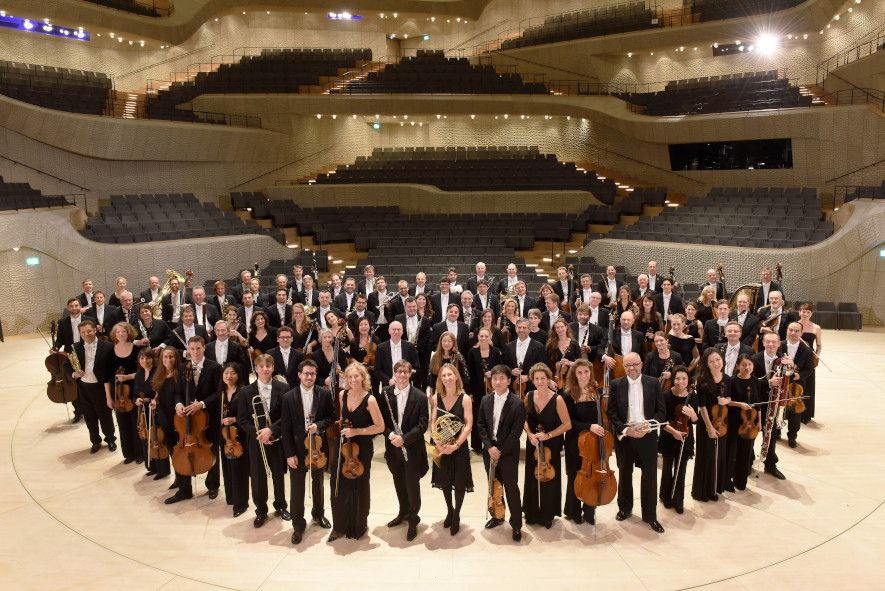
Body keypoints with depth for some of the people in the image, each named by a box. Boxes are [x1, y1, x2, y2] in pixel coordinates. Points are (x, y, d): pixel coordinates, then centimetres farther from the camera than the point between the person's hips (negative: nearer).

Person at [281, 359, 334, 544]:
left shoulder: (325, 394, -7)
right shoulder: (289, 397, -9)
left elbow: (332, 417, 1)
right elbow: (286, 428, -8)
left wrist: (319, 425, -19)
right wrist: (289, 454, -10)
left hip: (318, 446, 1)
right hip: (297, 449, -1)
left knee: (318, 484, 20)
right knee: (297, 489, 7)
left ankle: (318, 514, 41)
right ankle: (298, 524, 22)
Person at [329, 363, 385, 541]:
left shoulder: (369, 399, -16)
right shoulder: (342, 395, 0)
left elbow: (380, 427, -14)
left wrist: (357, 431, -19)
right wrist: (342, 427, 0)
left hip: (362, 448, -4)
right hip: (343, 445, 4)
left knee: (359, 487, 9)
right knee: (338, 485, 5)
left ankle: (359, 526, 28)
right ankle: (339, 526, 23)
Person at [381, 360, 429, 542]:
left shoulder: (420, 397, -10)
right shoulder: (385, 393, -2)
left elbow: (422, 424, -12)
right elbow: (381, 420, 1)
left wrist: (404, 438, -21)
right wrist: (390, 434, -16)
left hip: (412, 448, -3)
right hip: (393, 447, 3)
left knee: (412, 484, 4)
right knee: (399, 483, 18)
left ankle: (413, 519, 22)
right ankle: (403, 513, 39)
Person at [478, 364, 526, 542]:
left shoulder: (517, 403, -12)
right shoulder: (486, 401, 3)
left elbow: (516, 431, -14)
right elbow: (481, 426, 4)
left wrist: (501, 451, -14)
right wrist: (489, 447, -8)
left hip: (508, 452, -5)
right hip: (489, 450, 5)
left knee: (511, 487, 0)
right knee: (494, 486, 16)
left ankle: (516, 524, 13)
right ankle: (497, 515, 35)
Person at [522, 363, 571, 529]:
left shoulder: (557, 399, -15)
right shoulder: (529, 396, -3)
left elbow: (567, 424, -11)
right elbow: (524, 420, 8)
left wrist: (548, 435, -19)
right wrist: (530, 434, -10)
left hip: (551, 445, -3)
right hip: (532, 444, 3)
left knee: (549, 480, 7)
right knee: (532, 478, 12)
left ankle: (548, 515, 26)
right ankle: (532, 513, 31)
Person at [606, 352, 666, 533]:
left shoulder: (653, 383, -3)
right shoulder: (616, 385, -4)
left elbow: (661, 411, -2)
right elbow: (611, 412, -4)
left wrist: (648, 427, -17)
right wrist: (625, 430, -16)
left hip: (648, 436, 0)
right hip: (624, 436, 1)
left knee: (650, 477, 5)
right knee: (624, 475, 16)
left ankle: (650, 515, 20)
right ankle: (624, 508, 36)